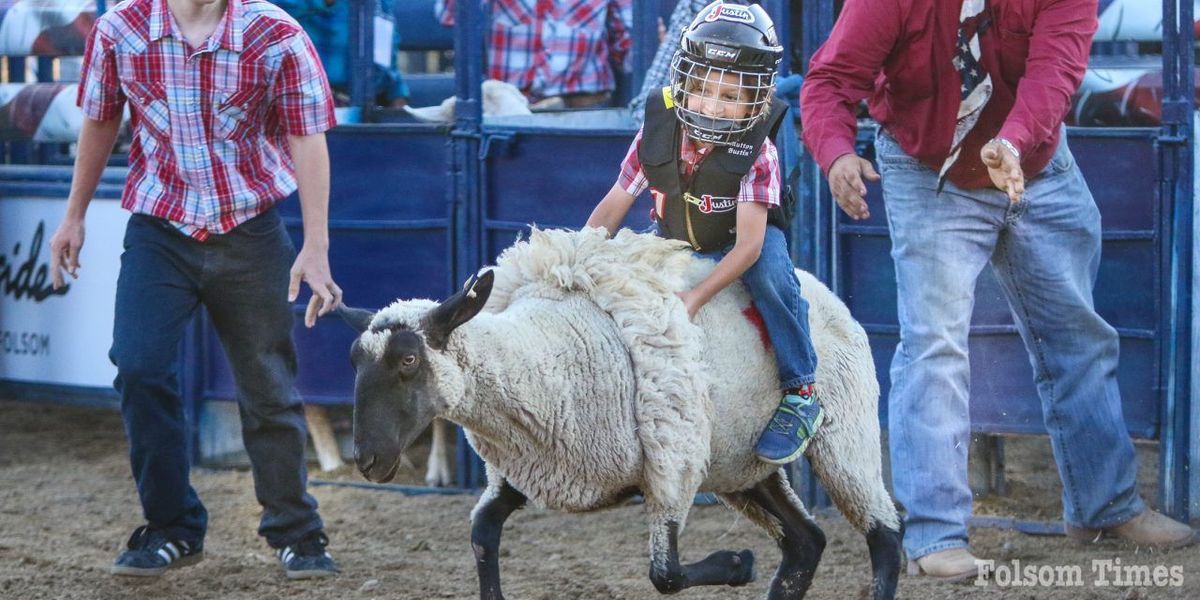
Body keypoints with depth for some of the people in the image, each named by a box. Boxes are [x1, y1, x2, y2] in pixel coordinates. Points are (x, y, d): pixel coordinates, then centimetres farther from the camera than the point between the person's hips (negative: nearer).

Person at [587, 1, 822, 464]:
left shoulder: (757, 152, -25)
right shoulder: (657, 135, -16)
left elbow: (749, 241, -33)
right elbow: (612, 209, -8)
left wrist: (697, 297, -43)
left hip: (733, 248, -4)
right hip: (675, 245, 4)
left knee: (768, 260, -36)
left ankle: (801, 393, -26)